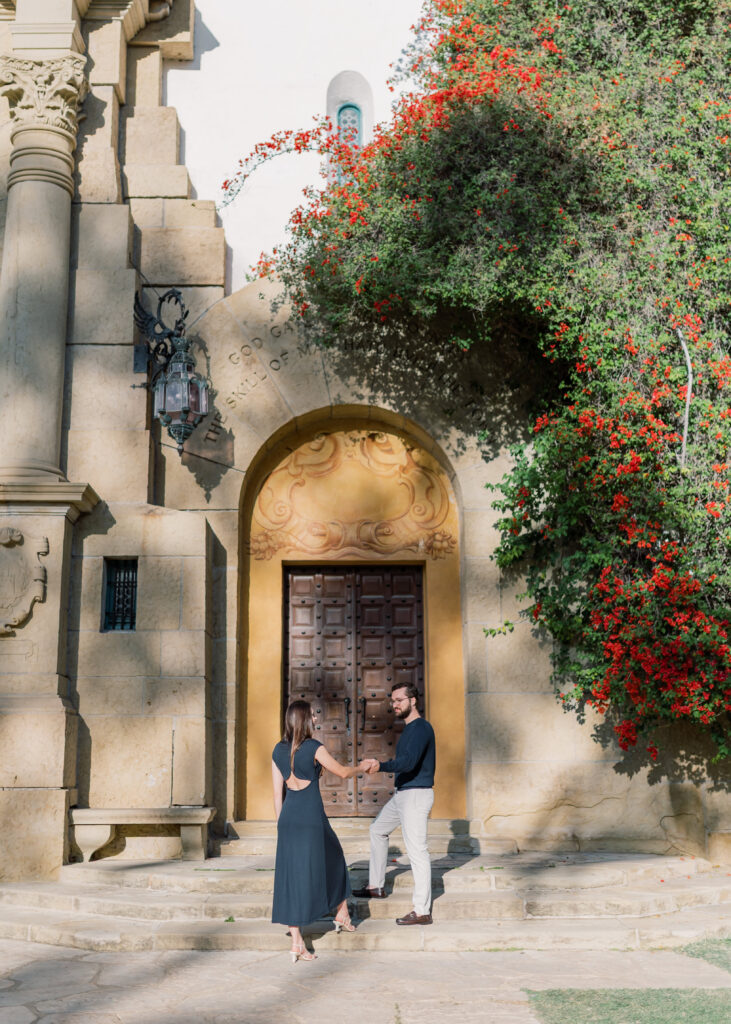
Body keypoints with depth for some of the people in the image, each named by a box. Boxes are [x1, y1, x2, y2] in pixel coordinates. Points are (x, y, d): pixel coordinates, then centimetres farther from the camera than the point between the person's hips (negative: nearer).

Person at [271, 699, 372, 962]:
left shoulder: (278, 750, 7)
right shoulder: (314, 748, -10)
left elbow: (277, 792, 10)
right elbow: (343, 772, 2)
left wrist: (281, 826, 16)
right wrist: (362, 767, 22)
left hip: (288, 818, 5)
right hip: (311, 817, -5)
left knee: (292, 877, 4)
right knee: (333, 860, 19)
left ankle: (297, 942, 4)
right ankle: (342, 915, 36)